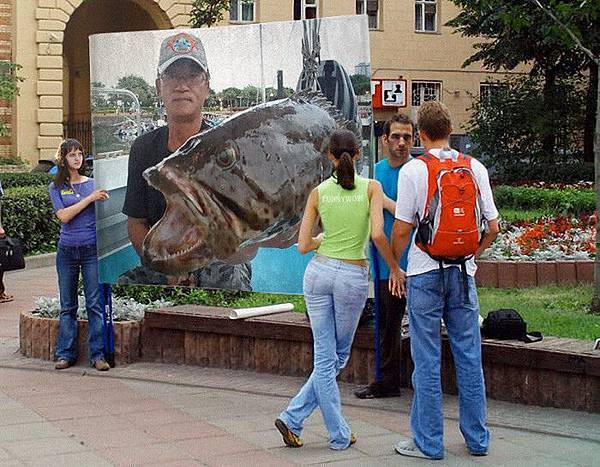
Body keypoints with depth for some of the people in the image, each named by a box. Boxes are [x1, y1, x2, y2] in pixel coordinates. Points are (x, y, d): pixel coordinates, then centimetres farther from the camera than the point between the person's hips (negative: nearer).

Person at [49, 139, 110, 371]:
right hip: (67, 250, 1)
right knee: (67, 305, 7)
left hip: (92, 249, 0)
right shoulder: (56, 187, 6)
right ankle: (66, 354, 14)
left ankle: (98, 355, 1)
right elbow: (64, 216, -9)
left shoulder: (93, 183, 8)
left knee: (95, 304, -2)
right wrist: (90, 198, -12)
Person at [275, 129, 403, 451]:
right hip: (353, 277, -2)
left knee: (325, 357, 8)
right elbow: (378, 234, -16)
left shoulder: (318, 192, 1)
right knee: (338, 356, 14)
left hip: (319, 271, 2)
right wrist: (394, 268, -3)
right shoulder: (371, 188, -4)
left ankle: (339, 435, 8)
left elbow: (303, 246, 1)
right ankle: (293, 417, 11)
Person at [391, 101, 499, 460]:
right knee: (469, 358, 10)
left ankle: (429, 442, 7)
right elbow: (493, 227, 4)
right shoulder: (475, 168, 2)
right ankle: (477, 439, 16)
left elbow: (401, 230, -7)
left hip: (425, 274, -3)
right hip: (463, 273, 3)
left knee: (427, 361, 3)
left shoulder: (413, 171, -7)